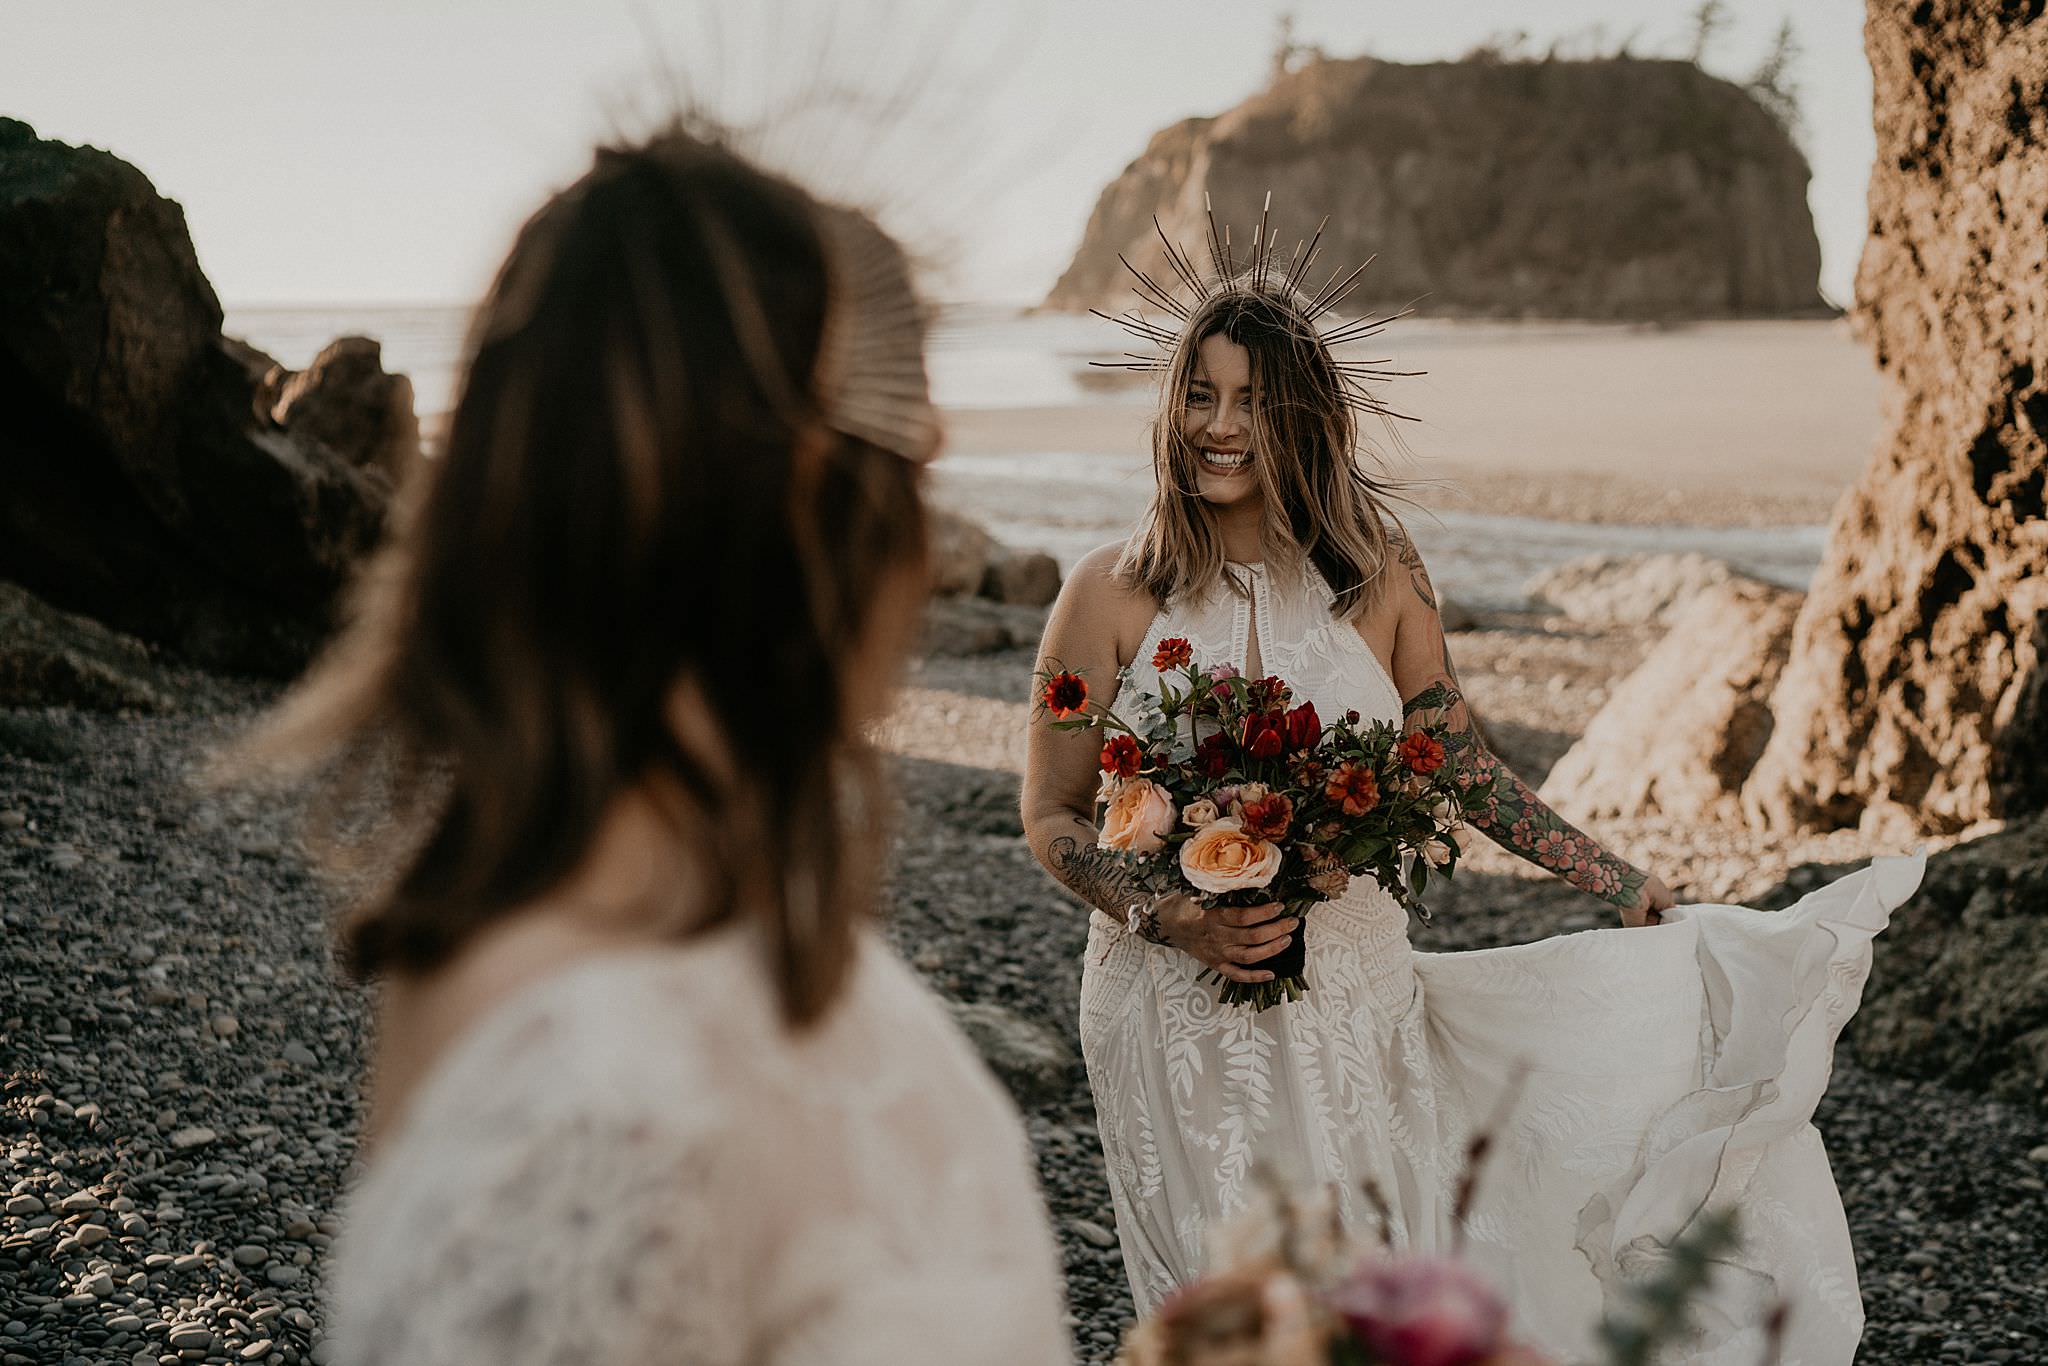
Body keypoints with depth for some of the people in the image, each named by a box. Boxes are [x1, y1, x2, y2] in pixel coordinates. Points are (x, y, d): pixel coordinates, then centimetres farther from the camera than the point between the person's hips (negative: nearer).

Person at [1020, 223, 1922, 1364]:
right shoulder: (1114, 596, -7)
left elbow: (1465, 767, 9)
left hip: (1356, 996, 2)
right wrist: (1175, 921, -17)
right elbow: (1053, 817, -2)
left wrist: (1627, 887, 10)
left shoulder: (1379, 578, -1)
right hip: (1180, 1012, -2)